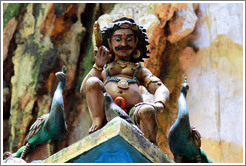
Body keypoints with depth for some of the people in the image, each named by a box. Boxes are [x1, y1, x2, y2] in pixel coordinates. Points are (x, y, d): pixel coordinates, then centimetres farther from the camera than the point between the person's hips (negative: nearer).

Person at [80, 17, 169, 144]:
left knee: (147, 111, -36)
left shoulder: (140, 70, 34)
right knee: (93, 82, -23)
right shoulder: (102, 70, 35)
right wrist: (98, 66, 8)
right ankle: (98, 121, -26)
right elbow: (83, 89, 19)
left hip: (134, 111, 0)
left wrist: (159, 103, -9)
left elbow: (161, 88, 16)